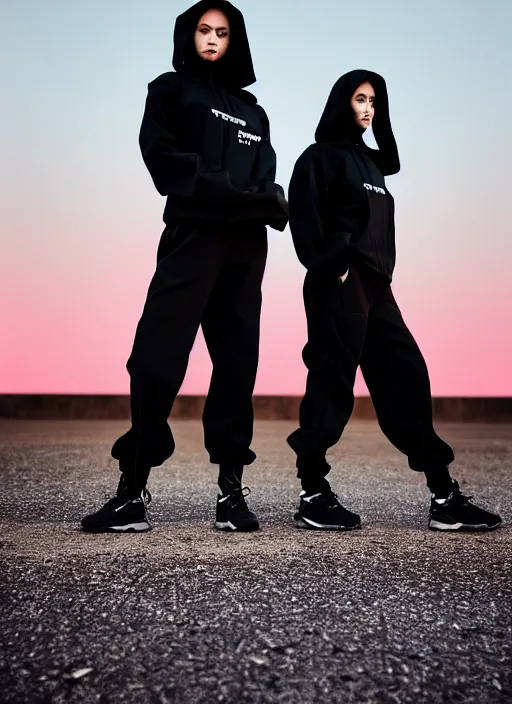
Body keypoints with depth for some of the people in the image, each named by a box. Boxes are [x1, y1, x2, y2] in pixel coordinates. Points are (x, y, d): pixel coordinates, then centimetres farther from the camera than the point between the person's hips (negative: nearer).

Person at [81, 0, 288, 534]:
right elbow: (166, 161, -2)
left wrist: (266, 205, -9)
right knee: (158, 359, -11)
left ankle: (231, 488, 4)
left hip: (246, 247, 4)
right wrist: (235, 196, -11)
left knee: (237, 361, 0)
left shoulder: (251, 110, 26)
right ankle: (133, 490, -6)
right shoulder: (171, 90, 15)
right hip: (191, 236, -4)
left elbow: (266, 183, 15)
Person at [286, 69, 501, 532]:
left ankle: (444, 497, 7)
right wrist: (333, 268, -16)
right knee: (333, 384, -7)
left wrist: (380, 273, 11)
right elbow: (305, 218, -9)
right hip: (339, 285, -7)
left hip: (375, 285, 8)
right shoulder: (320, 157, 3)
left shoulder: (371, 162, 24)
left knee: (407, 378, 3)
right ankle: (313, 495, 4)